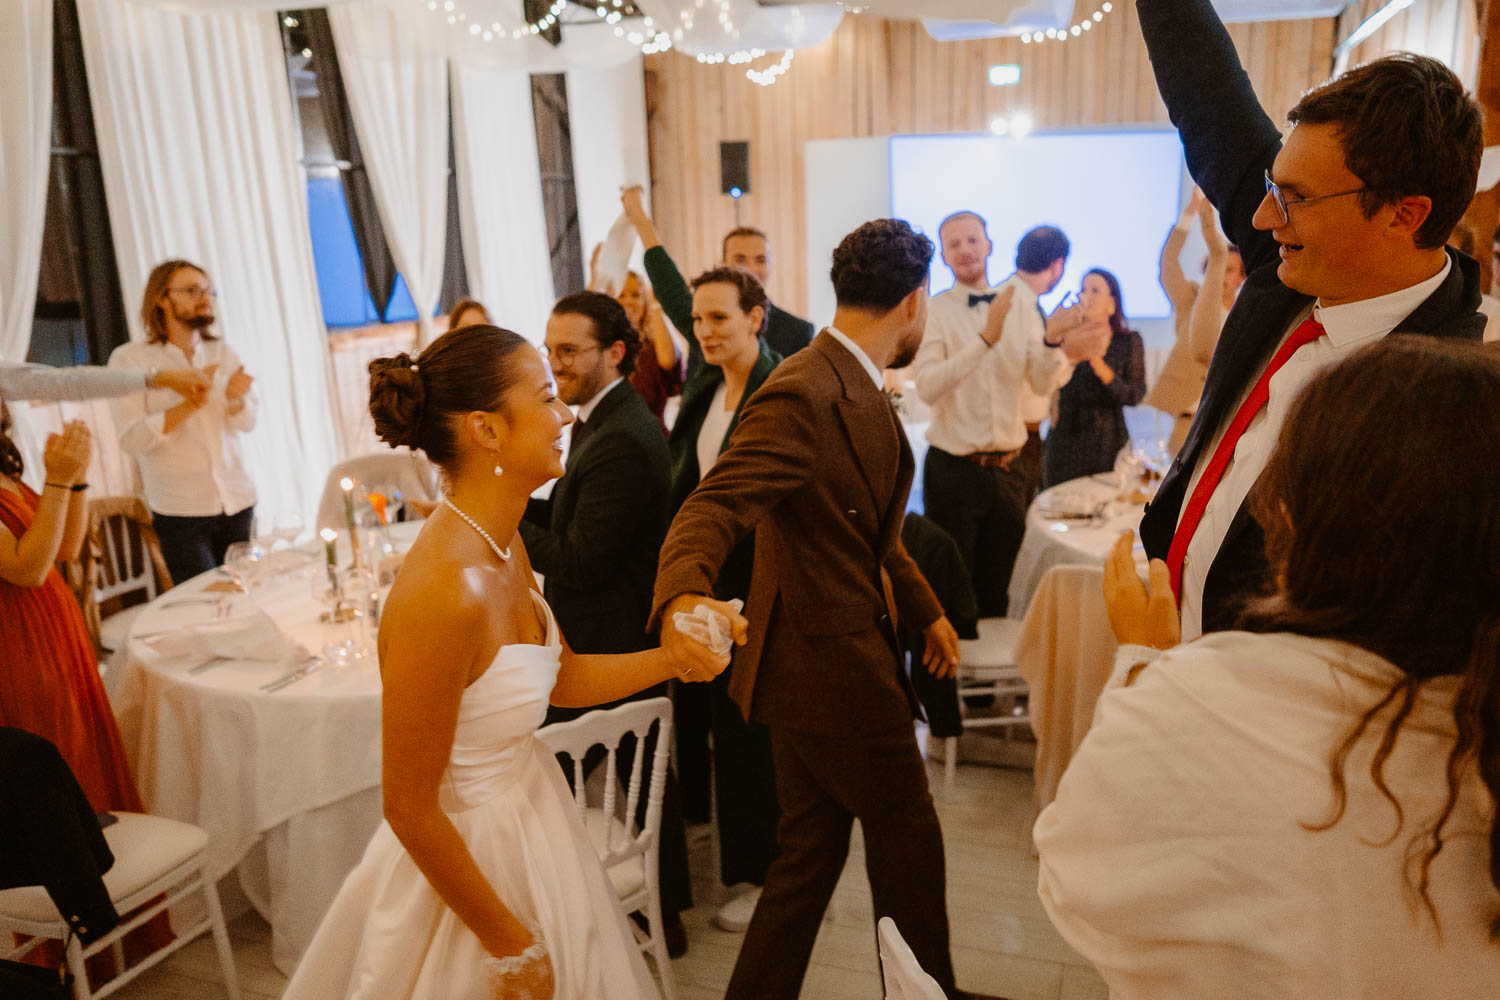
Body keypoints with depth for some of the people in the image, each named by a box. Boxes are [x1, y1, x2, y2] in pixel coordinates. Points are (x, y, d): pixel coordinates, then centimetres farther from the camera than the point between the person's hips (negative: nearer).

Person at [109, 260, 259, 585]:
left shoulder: (223, 353, 11)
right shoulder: (130, 358, -3)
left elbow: (248, 423, 6)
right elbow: (131, 439, -12)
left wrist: (236, 399, -15)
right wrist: (188, 406, -22)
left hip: (238, 503, 4)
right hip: (181, 512, -4)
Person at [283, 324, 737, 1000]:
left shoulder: (502, 542, -5)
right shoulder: (444, 591, -31)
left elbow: (560, 677, 7)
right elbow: (410, 810, -24)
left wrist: (672, 658, -9)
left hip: (531, 824, 8)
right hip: (469, 859, -8)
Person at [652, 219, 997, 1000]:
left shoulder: (857, 387, 11)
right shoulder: (804, 395, -22)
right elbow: (713, 507, -31)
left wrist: (924, 607, 27)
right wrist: (683, 596, -50)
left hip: (829, 659, 9)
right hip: (829, 665, -9)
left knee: (813, 850, 18)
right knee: (908, 841, 11)